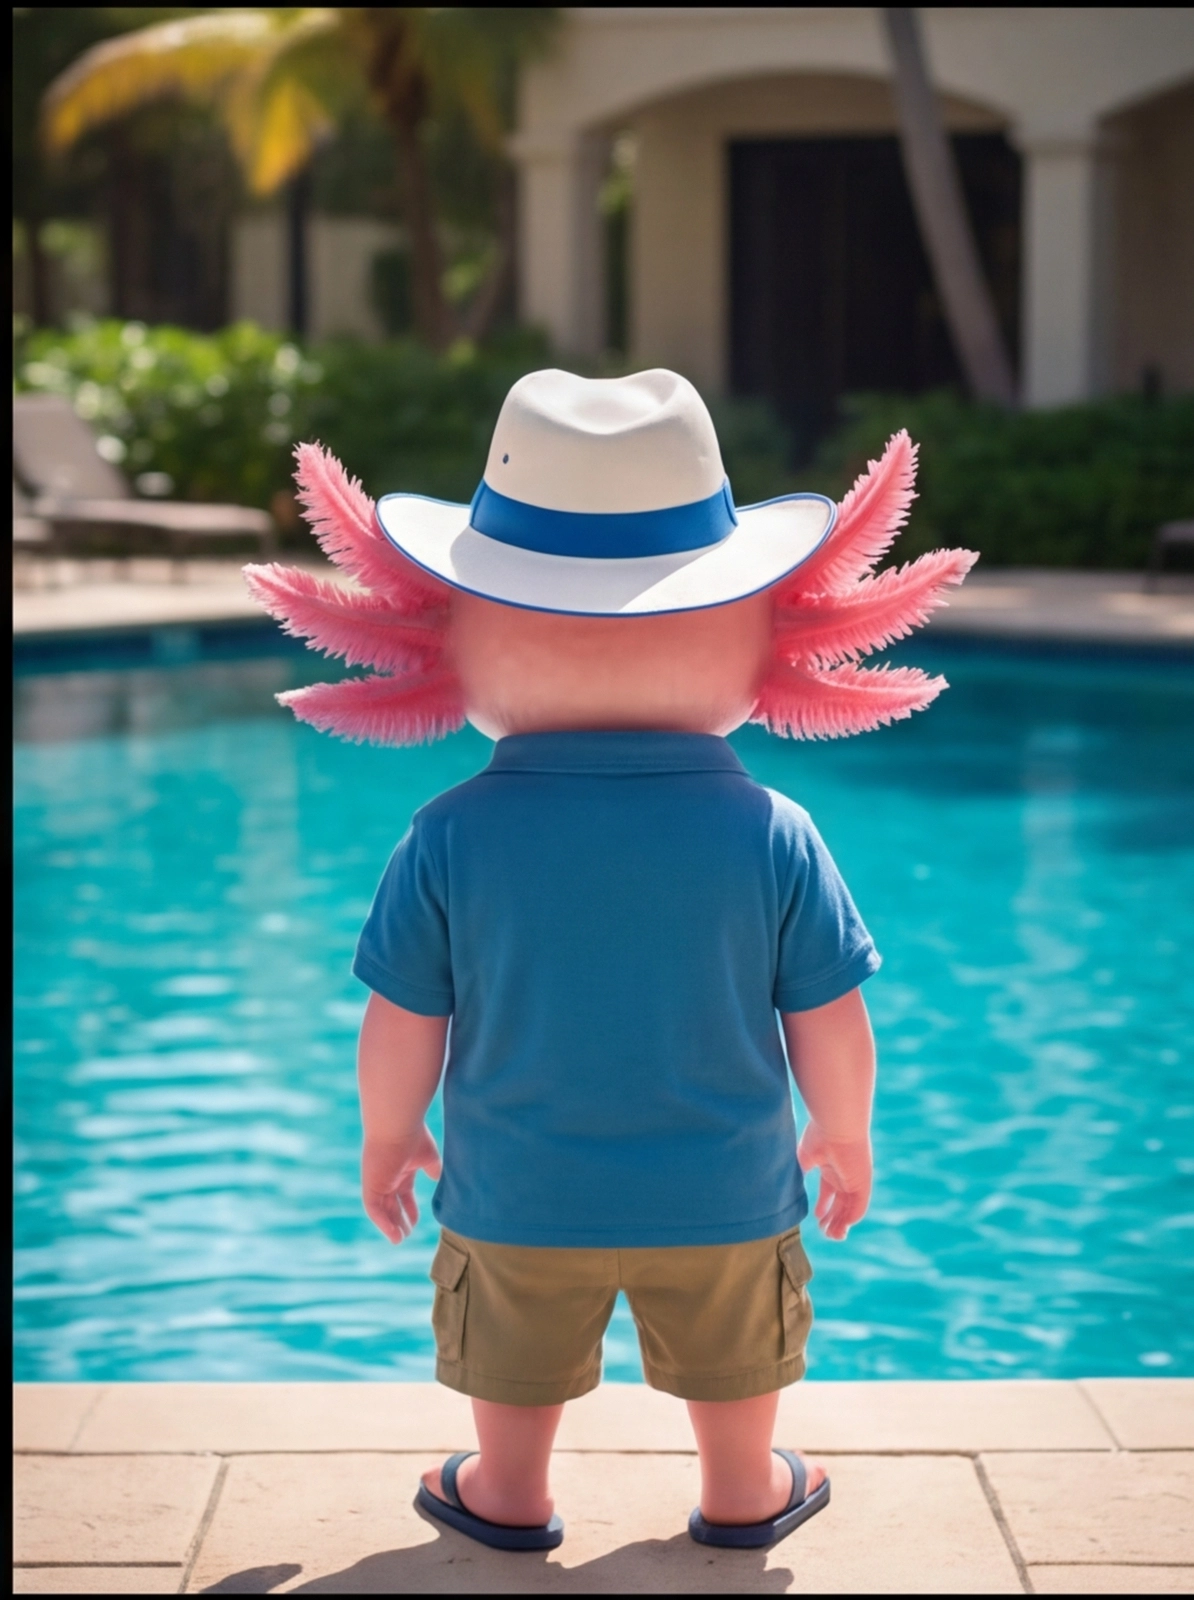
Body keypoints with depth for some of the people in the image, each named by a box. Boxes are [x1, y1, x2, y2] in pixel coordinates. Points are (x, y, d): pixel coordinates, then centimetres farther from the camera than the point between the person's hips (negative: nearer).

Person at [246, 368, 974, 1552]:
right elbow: (829, 1024, -10)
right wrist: (844, 1135, 9)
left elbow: (402, 1025, -10)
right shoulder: (772, 834, -17)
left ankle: (508, 1496, 44)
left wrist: (387, 1136, 9)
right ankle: (744, 1494, 45)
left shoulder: (453, 838, -19)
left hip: (515, 1199, 0)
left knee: (517, 1364, 25)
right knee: (730, 1364, 25)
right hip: (725, 1198, 1)